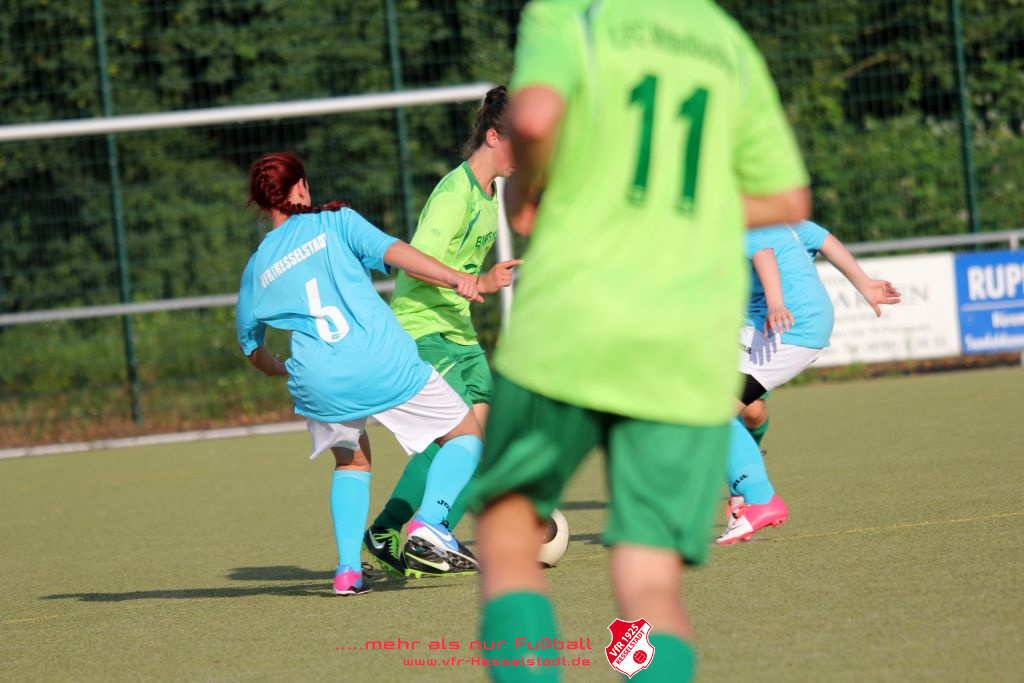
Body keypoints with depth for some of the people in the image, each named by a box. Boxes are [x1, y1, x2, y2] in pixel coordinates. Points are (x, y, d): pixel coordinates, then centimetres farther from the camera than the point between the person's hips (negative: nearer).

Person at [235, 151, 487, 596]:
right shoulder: (334, 221, 10)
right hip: (384, 362, -3)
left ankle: (348, 568, 10)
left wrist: (278, 369, 51)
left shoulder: (256, 270, 19)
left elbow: (250, 345, 31)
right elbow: (391, 250, -7)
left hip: (320, 383, 3)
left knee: (351, 461, 29)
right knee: (465, 434, 12)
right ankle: (431, 524, -13)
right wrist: (455, 278, -11)